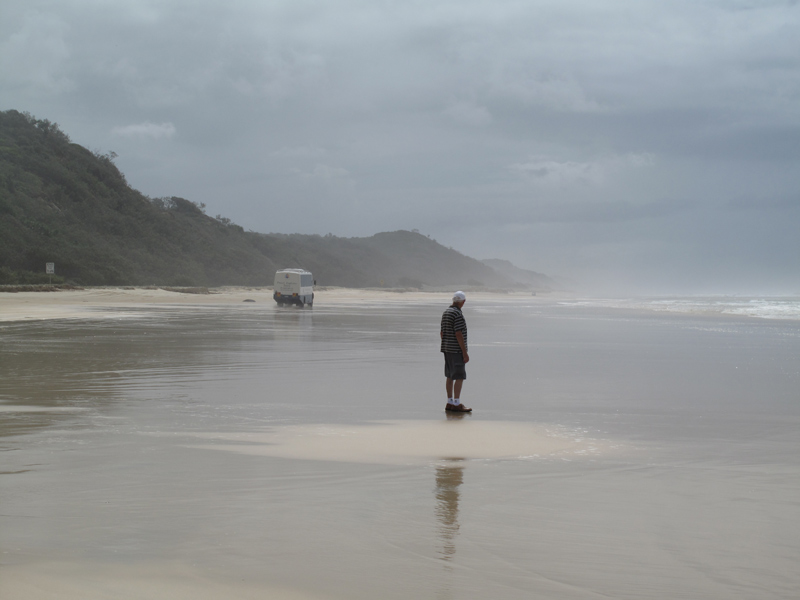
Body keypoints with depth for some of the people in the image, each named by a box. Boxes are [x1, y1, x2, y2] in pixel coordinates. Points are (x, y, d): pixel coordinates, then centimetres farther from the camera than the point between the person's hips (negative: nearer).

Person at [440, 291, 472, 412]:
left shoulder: (446, 313, 11)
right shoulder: (457, 314, -18)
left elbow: (442, 332, 17)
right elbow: (458, 334, -21)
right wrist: (465, 353, -18)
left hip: (447, 350, 10)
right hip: (456, 350, -10)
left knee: (450, 377, 11)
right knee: (459, 377, -7)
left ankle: (450, 403, 14)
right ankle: (456, 404, -9)